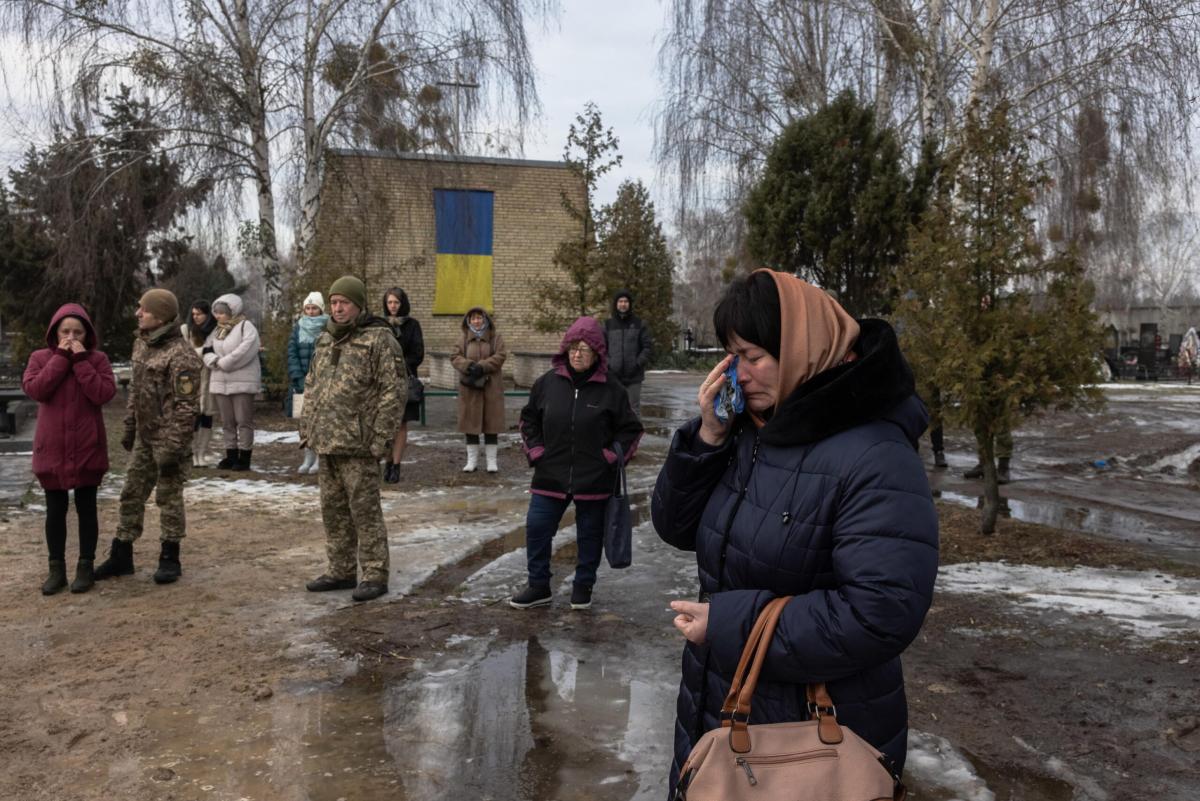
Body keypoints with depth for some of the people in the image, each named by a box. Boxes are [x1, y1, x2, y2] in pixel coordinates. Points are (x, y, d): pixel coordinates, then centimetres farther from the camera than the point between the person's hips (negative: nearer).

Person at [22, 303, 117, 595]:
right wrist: (61, 359, -14)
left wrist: (81, 361, -16)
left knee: (86, 508, 7)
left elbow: (104, 394, -15)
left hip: (87, 448, -1)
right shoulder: (40, 358, 3)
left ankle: (85, 567, 16)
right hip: (51, 448, 1)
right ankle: (56, 569, 19)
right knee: (55, 510, 9)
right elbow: (34, 389, -14)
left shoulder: (97, 359, -1)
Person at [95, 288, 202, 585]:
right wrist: (129, 428, 17)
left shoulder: (181, 356, -20)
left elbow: (186, 407, -21)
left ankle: (169, 559, 15)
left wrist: (172, 450, -22)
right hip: (143, 437, 8)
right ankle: (121, 556, 24)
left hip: (169, 439, -8)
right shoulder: (141, 343, 8)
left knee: (169, 498, 2)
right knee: (131, 494, 13)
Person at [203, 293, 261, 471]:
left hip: (242, 382, -7)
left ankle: (244, 457, 2)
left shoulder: (246, 327, -7)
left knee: (243, 421, -3)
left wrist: (222, 363, -13)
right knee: (227, 422, 11)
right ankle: (231, 455, 19)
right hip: (220, 383, 7)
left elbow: (244, 351, -20)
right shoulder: (218, 330, 18)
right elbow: (207, 350, 14)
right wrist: (214, 361, -9)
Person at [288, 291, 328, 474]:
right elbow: (292, 354, 7)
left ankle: (320, 459, 0)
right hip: (302, 381, 4)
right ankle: (308, 458, 9)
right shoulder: (298, 327, 12)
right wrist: (298, 378, -4)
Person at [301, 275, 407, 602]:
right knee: (333, 508, 14)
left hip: (358, 443, -8)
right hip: (326, 441, 8)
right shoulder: (326, 340, 15)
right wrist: (306, 426, 14)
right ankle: (340, 571, 25)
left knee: (364, 509, -3)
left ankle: (375, 575, 6)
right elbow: (312, 385, 22)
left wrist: (380, 437, -17)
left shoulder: (379, 338, -9)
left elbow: (395, 390, -14)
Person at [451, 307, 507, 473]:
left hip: (491, 387, -2)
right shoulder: (464, 339, 10)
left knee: (491, 422, 0)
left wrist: (481, 366, -20)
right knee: (470, 422, 4)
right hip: (469, 387, 2)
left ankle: (492, 461, 8)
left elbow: (500, 356, -8)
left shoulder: (496, 337, 4)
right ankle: (472, 460, 13)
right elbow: (455, 357, 0)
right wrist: (468, 366, -19)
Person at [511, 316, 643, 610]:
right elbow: (529, 418, 14)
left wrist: (611, 455, -6)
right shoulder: (548, 382, 0)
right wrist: (535, 450, 4)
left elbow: (631, 429, 3)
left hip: (594, 479, -2)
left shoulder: (612, 390, -7)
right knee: (536, 528, 3)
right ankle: (538, 586, 19)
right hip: (550, 474, 2)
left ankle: (583, 586, 28)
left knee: (590, 534, 10)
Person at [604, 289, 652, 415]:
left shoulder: (639, 324, 4)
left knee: (634, 408, 2)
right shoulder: (608, 324, 7)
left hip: (634, 376, -1)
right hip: (614, 376, 1)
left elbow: (647, 347, 1)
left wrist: (638, 363, -11)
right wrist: (607, 365, -6)